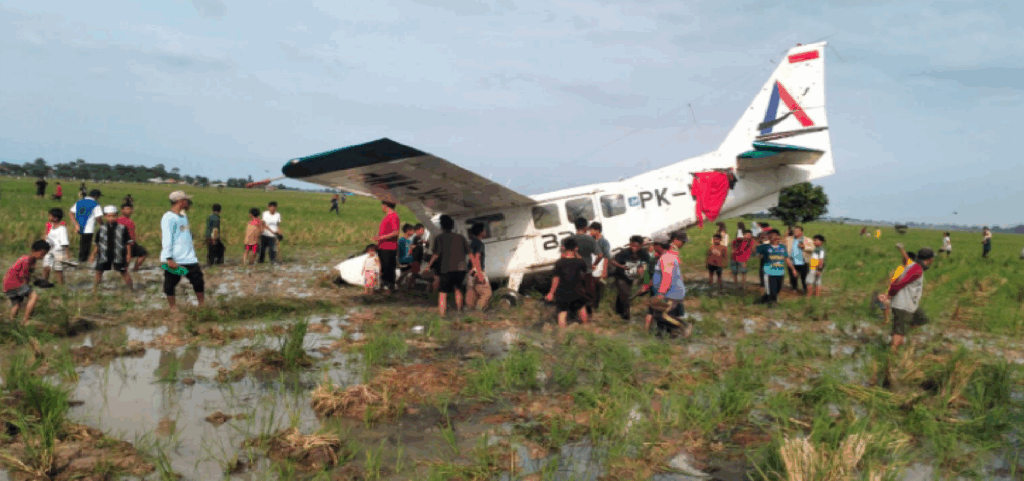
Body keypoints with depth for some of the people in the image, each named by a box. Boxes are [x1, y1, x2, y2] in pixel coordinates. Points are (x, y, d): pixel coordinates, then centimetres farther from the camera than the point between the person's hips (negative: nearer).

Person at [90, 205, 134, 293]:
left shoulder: (122, 228, -1)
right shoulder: (101, 229, 3)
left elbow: (128, 242, 2)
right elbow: (97, 244, 12)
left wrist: (128, 254, -2)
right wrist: (93, 254, 11)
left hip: (118, 255, -2)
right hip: (104, 255, 2)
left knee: (124, 272, 4)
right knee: (99, 272, 4)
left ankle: (130, 288, 16)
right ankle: (94, 290, 16)